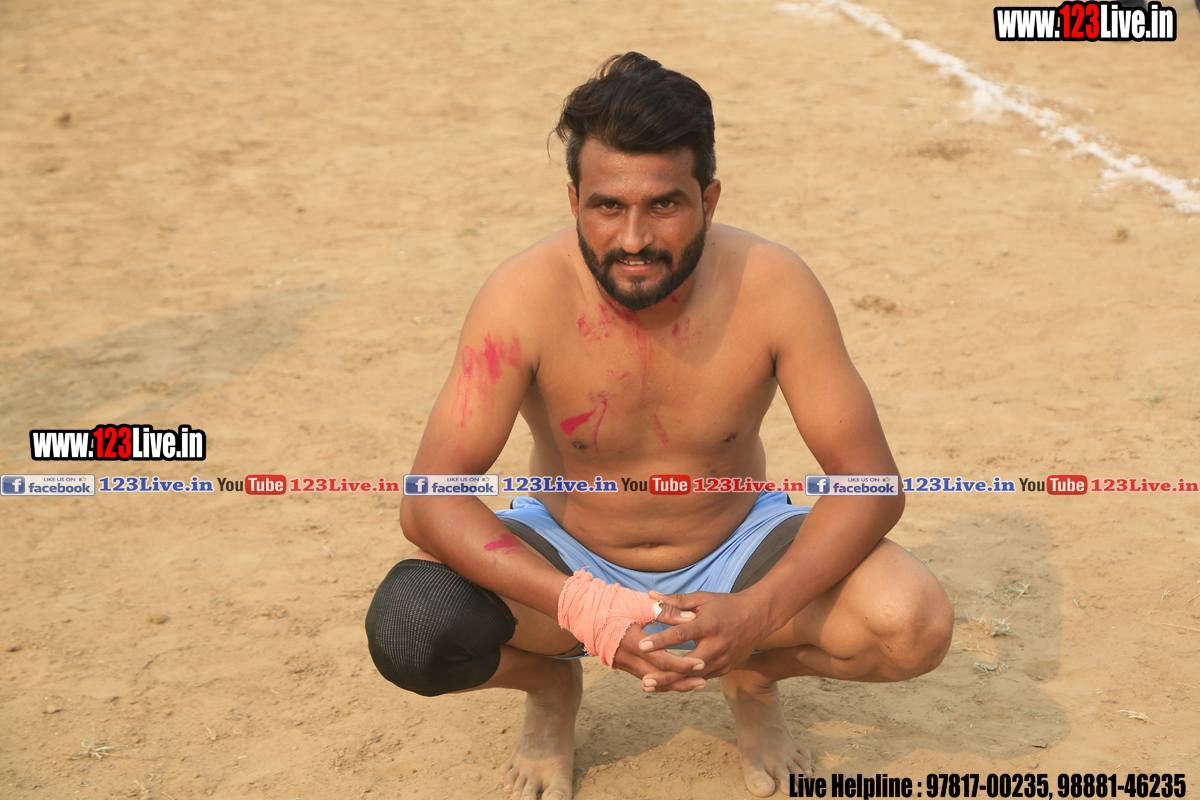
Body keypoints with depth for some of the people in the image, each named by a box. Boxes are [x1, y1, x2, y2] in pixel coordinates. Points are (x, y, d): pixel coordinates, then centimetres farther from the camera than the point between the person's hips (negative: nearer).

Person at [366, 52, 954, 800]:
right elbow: (429, 500, -28)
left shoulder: (772, 286, -23)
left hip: (735, 552, 1)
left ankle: (755, 675, 10)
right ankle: (551, 684, 7)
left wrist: (757, 613, -36)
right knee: (411, 628, -30)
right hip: (569, 557, 0)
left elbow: (872, 483, -19)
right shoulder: (526, 296, -26)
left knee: (915, 624, -26)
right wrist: (588, 610, -42)